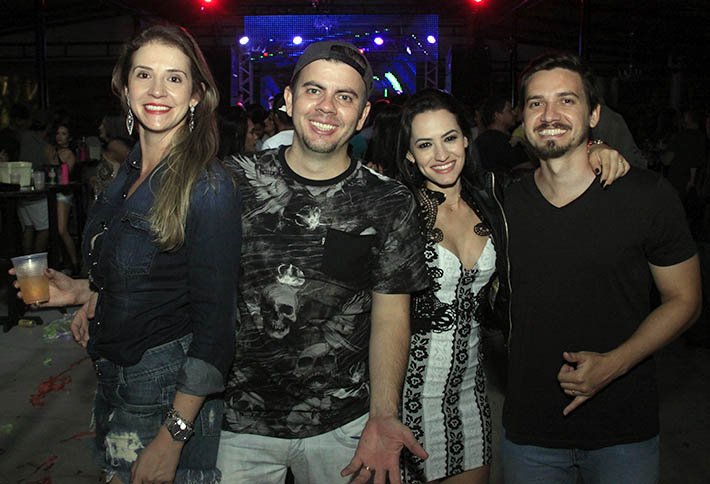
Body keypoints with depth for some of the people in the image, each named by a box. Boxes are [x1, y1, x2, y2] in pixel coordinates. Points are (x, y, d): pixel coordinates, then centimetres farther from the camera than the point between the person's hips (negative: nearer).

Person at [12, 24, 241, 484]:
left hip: (172, 394, -7)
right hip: (114, 379, 8)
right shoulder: (129, 174, 4)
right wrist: (83, 291, 1)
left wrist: (171, 438, -22)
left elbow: (215, 323, -21)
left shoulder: (207, 187, -21)